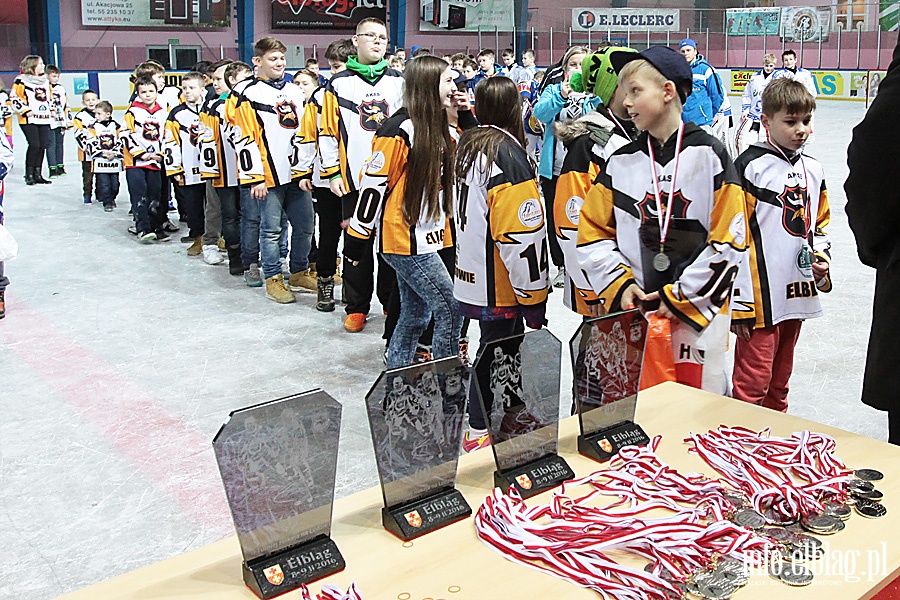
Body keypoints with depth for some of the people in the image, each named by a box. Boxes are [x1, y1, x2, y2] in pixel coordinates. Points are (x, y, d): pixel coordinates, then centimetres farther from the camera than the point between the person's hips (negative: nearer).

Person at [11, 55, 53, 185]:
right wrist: (25, 110, -14)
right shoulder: (21, 80, -4)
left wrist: (52, 110, 18)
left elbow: (50, 97, 29)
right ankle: (29, 175, -2)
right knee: (34, 145, -13)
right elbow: (14, 98, -7)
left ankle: (37, 174, 14)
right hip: (29, 120, -6)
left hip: (44, 119, 6)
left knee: (43, 145, 4)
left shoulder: (45, 81, 17)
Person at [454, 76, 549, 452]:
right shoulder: (508, 154, -20)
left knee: (510, 339, 21)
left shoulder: (468, 145, 9)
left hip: (473, 276, 9)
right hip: (500, 284, -9)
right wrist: (534, 298, -17)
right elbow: (520, 234, -23)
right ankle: (479, 432, 16)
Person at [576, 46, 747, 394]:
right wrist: (620, 284, -5)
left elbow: (729, 238, -8)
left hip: (697, 311, -3)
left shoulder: (709, 155, -5)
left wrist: (680, 297, -9)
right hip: (634, 311, 3)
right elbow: (593, 234, 9)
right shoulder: (621, 162, 7)